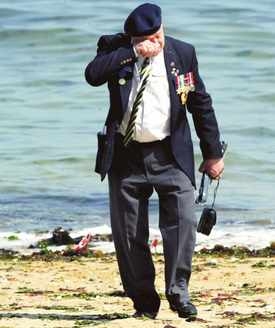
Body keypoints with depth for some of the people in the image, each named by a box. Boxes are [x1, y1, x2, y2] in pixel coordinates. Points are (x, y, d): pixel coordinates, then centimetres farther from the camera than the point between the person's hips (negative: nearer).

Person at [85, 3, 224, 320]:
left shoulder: (182, 53, 2)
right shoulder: (114, 48, 0)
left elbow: (201, 104, 8)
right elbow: (92, 75, -21)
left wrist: (213, 153, 9)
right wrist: (134, 52, -23)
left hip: (170, 155, 0)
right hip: (125, 156, 0)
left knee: (182, 219, -17)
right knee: (128, 234, 2)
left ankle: (178, 291, -8)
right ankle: (144, 302, 12)